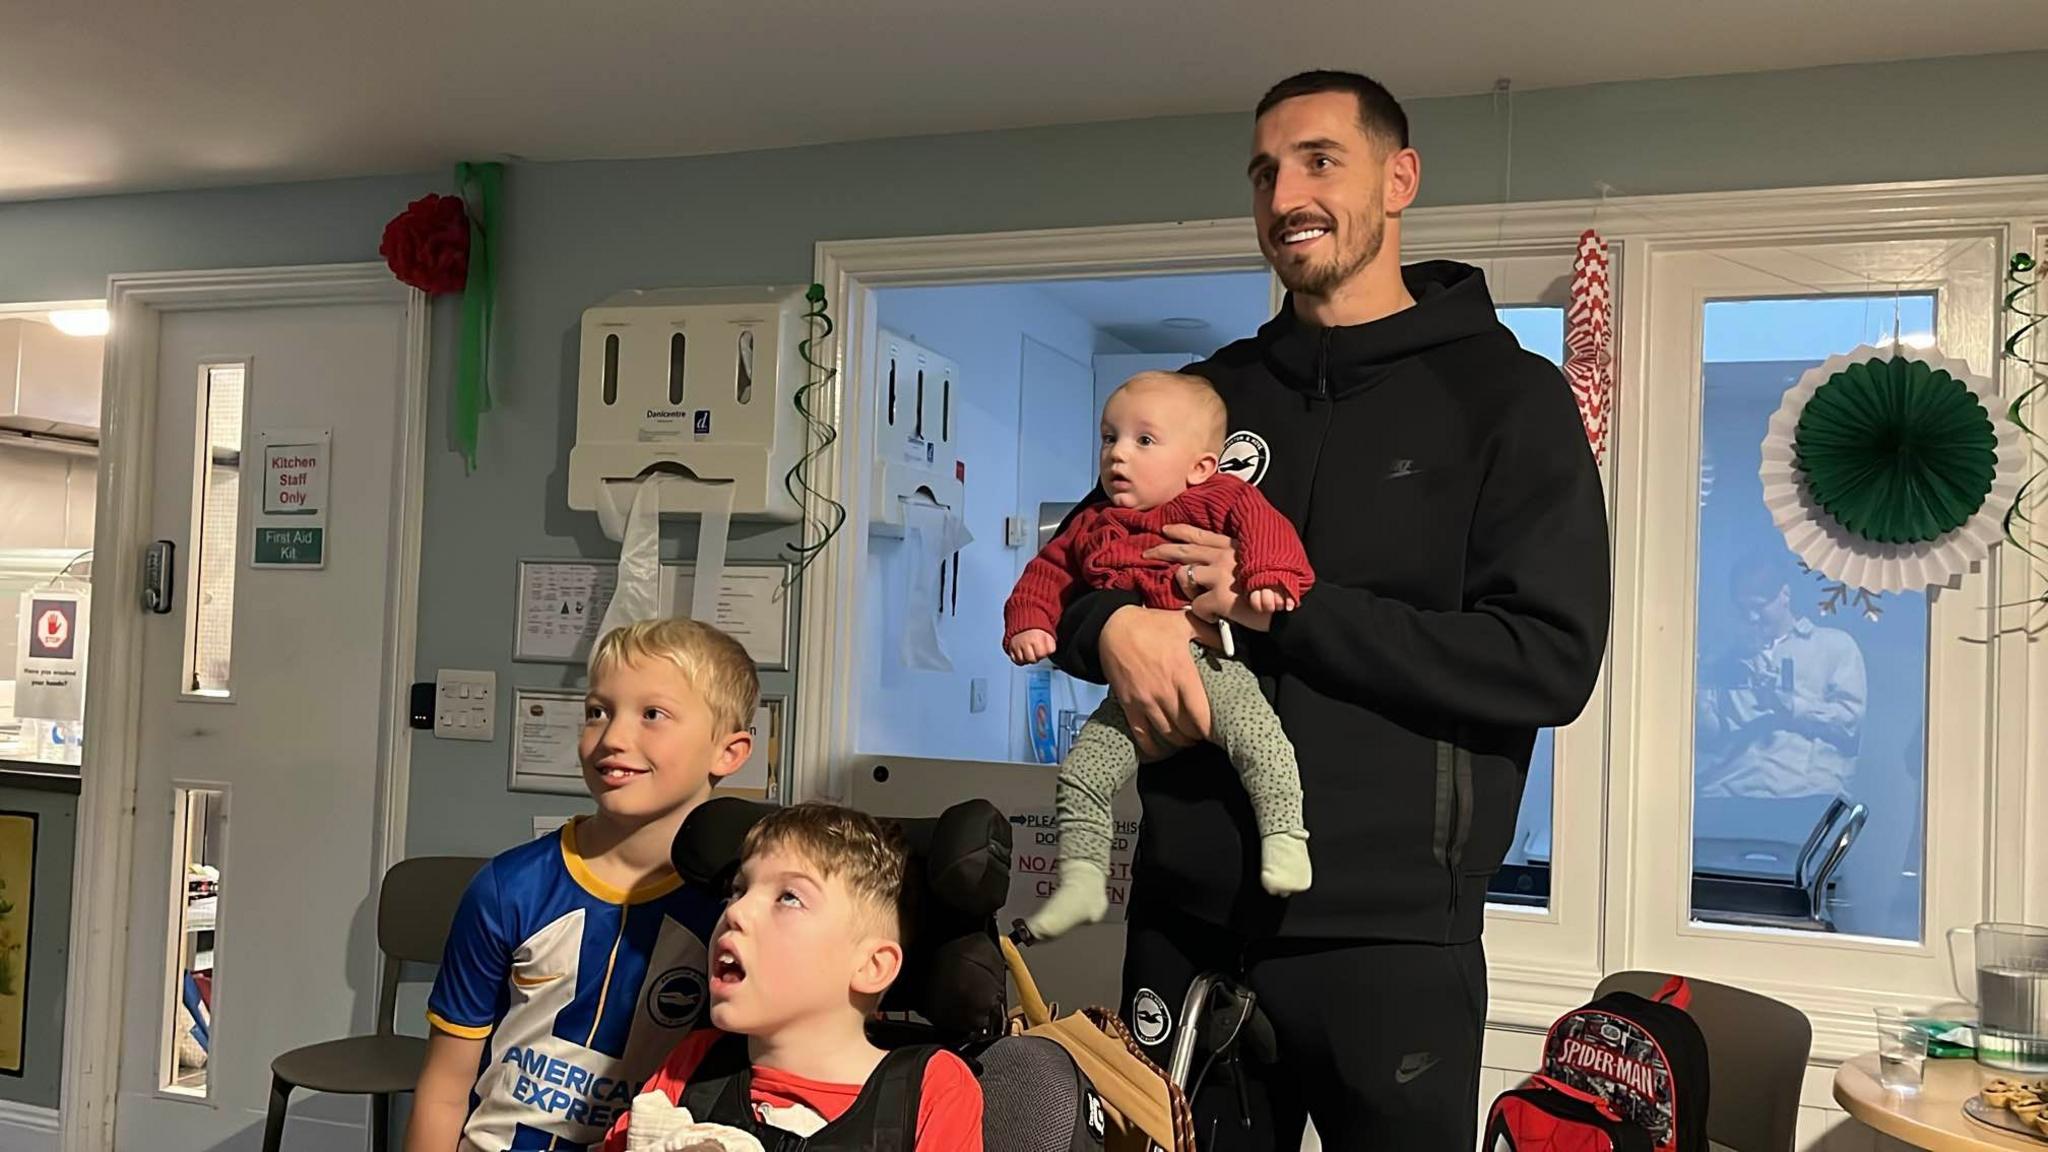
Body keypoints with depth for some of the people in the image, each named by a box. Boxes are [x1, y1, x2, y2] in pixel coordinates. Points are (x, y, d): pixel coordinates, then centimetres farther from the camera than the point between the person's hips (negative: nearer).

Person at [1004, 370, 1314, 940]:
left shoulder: (1216, 499, 3)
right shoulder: (1091, 529, 21)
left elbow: (1262, 523, -11)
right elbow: (1048, 572, 26)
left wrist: (1271, 578, -28)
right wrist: (1027, 623, 10)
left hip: (1209, 663, -5)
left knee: (1253, 729, -32)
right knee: (1081, 774, -1)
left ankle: (1284, 838, -22)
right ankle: (1081, 881, 9)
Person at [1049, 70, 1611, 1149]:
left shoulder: (1507, 396, -2)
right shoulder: (1212, 395, 12)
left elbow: (1549, 662, -12)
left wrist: (1285, 612, -16)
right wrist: (1110, 626, -10)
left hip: (1388, 934, -4)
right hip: (1186, 914, 4)